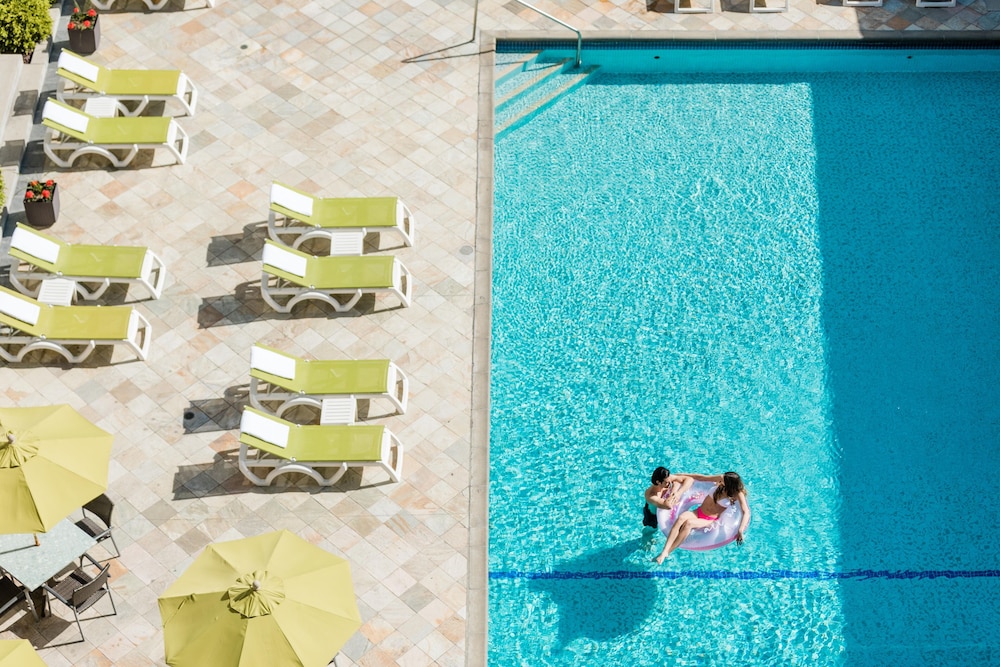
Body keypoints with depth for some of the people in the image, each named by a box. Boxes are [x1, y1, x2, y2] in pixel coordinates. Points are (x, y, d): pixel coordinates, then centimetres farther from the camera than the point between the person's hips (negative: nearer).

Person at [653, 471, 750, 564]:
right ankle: (664, 551, -40)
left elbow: (746, 512, -25)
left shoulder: (737, 493, -16)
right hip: (698, 511, 4)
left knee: (688, 523, -35)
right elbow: (700, 477, 4)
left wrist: (740, 531, -39)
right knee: (681, 518, -30)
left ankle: (668, 552, -33)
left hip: (710, 520, -4)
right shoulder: (721, 479, -5)